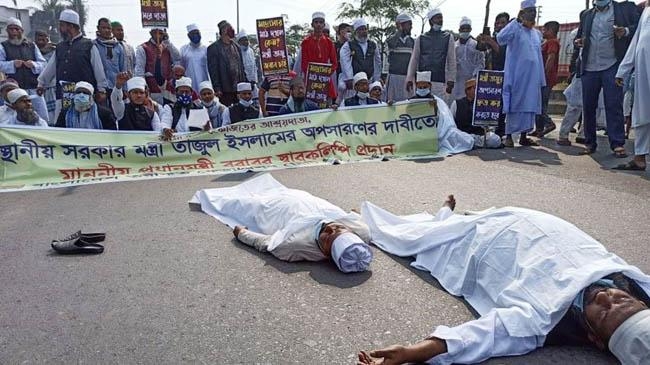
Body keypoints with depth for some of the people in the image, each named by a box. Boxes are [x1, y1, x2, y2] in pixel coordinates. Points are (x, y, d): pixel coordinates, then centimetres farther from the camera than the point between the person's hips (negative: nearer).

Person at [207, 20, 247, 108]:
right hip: (225, 89, -5)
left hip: (239, 87, 5)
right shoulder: (213, 48, -5)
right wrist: (217, 88, -14)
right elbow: (213, 70, -9)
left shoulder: (236, 46, 14)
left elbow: (241, 66, 15)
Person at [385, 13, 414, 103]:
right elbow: (390, 44, -25)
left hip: (408, 76, 4)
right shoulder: (392, 39, 1)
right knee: (392, 102, -2)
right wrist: (400, 30, -19)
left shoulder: (412, 41, 12)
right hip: (394, 76, -4)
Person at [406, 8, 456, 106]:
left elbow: (452, 60, 6)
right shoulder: (421, 38, 12)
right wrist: (409, 78, 5)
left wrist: (451, 80, -2)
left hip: (440, 81, -1)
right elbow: (414, 59, 12)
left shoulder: (448, 37, 10)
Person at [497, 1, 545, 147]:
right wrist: (516, 21, -20)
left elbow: (539, 57, 18)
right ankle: (508, 136, -1)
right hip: (517, 76, -6)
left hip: (532, 77, 6)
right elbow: (500, 38, -24)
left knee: (530, 105, 6)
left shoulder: (537, 33, 16)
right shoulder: (516, 29, -3)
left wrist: (541, 79, 13)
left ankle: (523, 136, 13)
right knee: (514, 105, -5)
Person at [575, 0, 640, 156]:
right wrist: (579, 41, 2)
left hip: (612, 66, -3)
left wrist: (626, 31, -20)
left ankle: (618, 144, -8)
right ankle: (589, 143, 11)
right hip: (589, 68, 3)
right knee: (588, 106, 3)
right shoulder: (586, 14, 18)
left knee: (614, 105, -9)